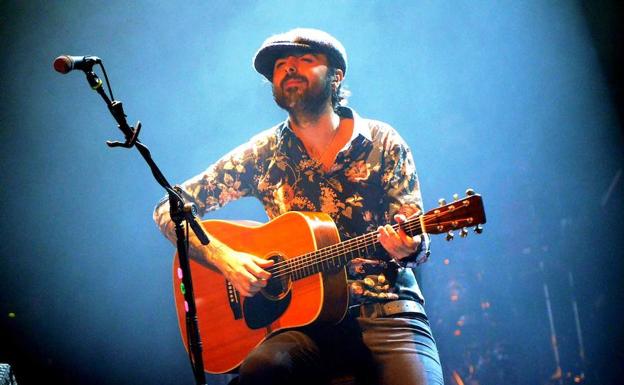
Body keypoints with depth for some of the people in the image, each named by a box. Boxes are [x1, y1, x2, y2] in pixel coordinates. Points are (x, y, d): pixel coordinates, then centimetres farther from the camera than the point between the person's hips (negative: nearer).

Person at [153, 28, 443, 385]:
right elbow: (169, 209, 8)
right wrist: (225, 258, -8)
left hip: (388, 312, 0)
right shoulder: (263, 154, 6)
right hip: (307, 316, 0)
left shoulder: (383, 143, 4)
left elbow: (418, 243, 4)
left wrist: (408, 248, -21)